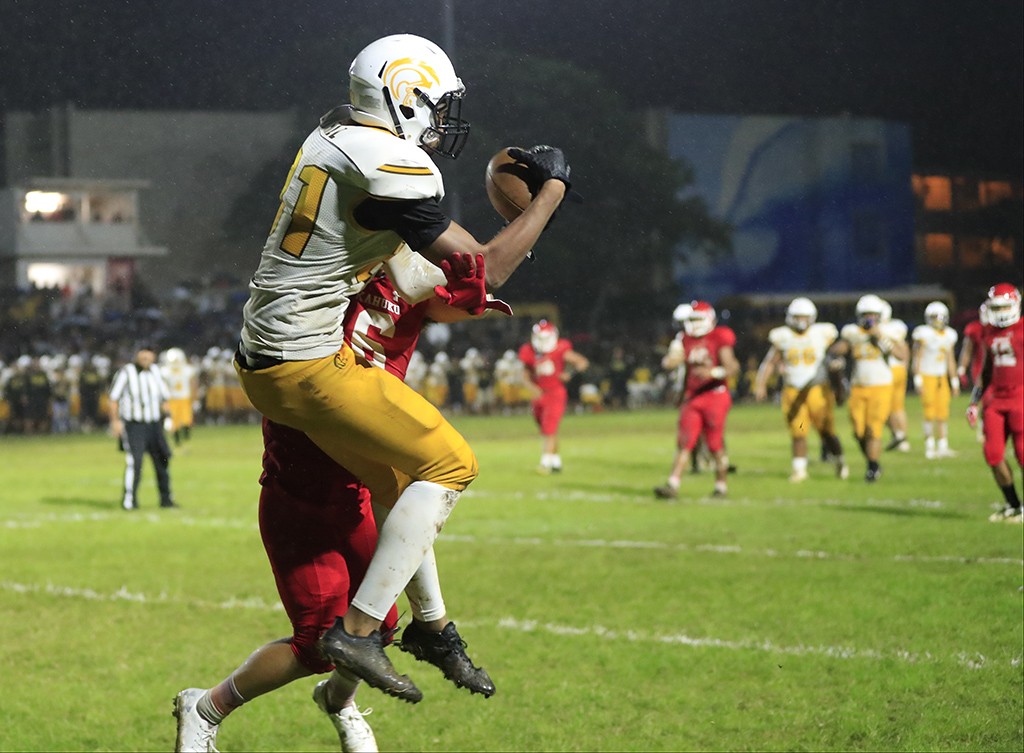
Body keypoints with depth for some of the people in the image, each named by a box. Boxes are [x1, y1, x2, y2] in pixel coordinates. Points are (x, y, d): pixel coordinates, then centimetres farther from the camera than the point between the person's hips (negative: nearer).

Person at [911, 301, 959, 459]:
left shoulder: (949, 335, 8)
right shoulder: (924, 334, -9)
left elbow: (950, 360, 15)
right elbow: (916, 358, -7)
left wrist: (954, 382, 14)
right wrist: (917, 380, -12)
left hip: (942, 378, 5)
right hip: (927, 376, -5)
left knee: (943, 413, 2)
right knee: (930, 413, -8)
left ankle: (943, 446, 8)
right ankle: (929, 447, -2)